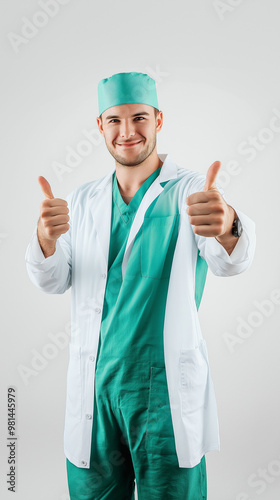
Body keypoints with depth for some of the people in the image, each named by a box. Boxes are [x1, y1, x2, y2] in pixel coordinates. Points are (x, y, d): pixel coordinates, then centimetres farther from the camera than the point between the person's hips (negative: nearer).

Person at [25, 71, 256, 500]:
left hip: (166, 386, -3)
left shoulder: (192, 191, -5)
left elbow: (229, 263, -22)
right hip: (93, 386, 4)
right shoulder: (83, 200, 8)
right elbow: (53, 282, 1)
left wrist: (227, 226, -46)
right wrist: (46, 238, -21)